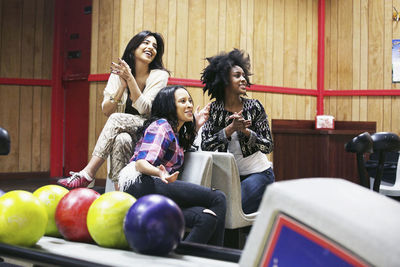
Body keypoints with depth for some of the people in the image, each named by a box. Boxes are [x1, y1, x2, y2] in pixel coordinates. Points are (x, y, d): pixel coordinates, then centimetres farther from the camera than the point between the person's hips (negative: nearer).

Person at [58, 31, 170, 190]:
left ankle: (87, 175, -34)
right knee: (121, 139, -35)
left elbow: (145, 109, -16)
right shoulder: (118, 74, 4)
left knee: (116, 119, -31)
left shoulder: (159, 75, -4)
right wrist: (122, 86, -17)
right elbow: (106, 111, -2)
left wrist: (130, 78, -21)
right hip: (123, 131, 3)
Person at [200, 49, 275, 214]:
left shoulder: (254, 106, -4)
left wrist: (246, 131, -23)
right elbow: (205, 145, -11)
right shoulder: (214, 110, 0)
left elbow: (268, 146, -6)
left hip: (259, 174, -2)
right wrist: (231, 128, -23)